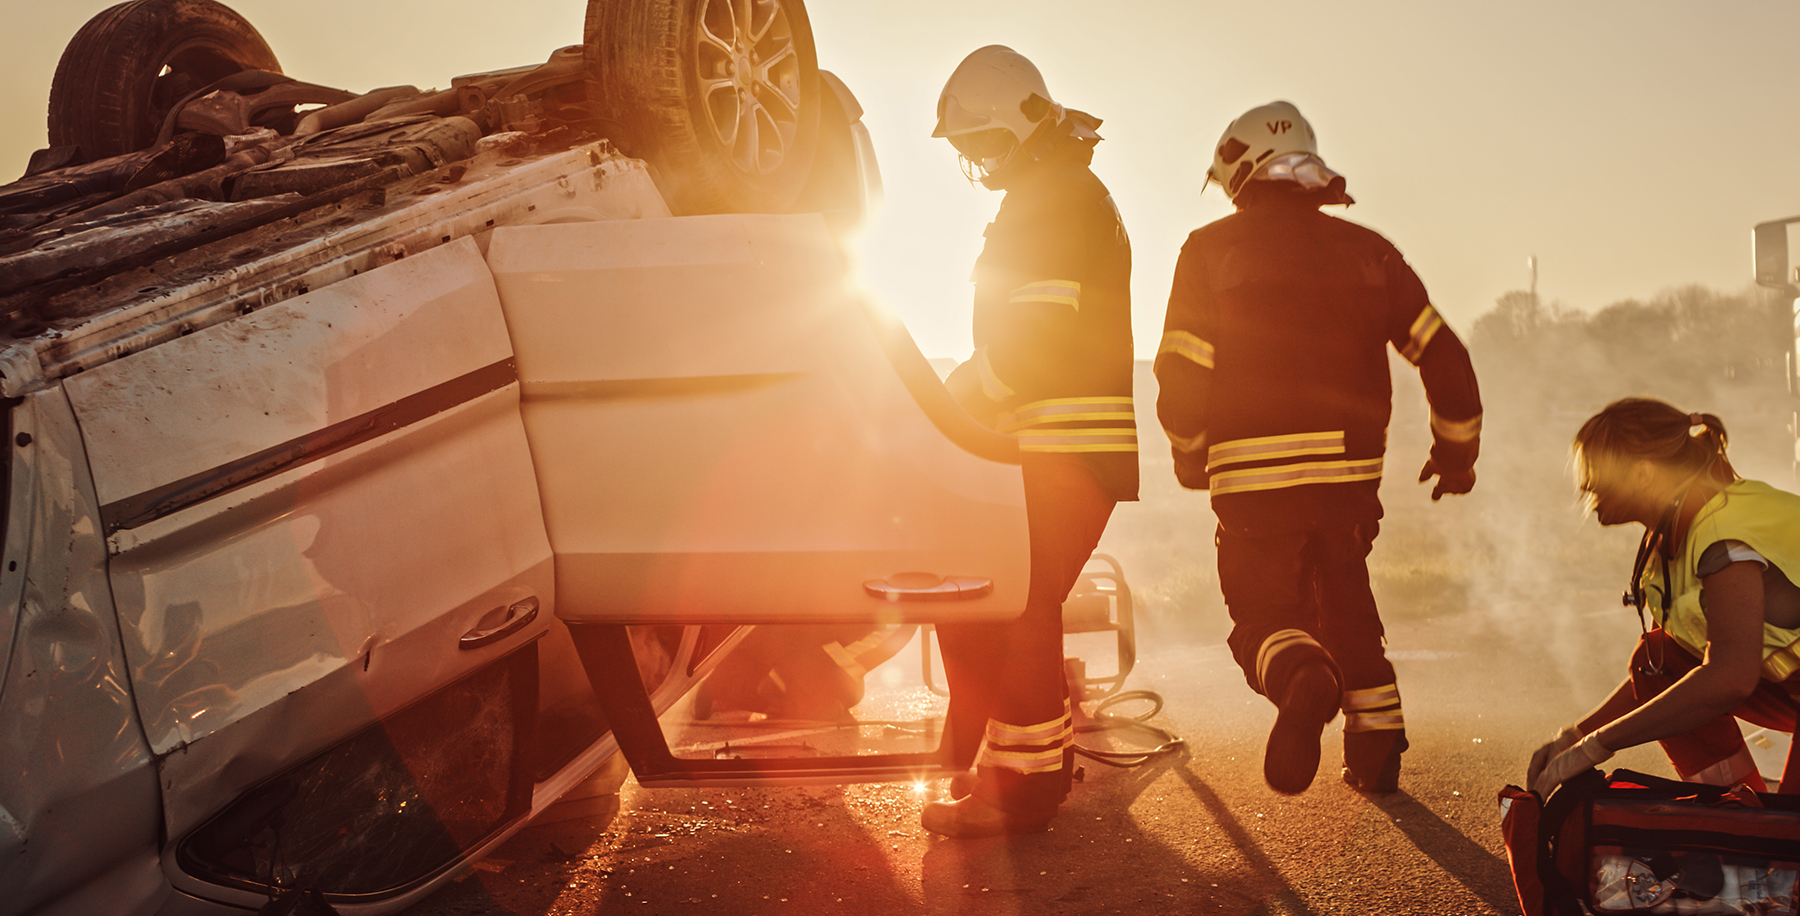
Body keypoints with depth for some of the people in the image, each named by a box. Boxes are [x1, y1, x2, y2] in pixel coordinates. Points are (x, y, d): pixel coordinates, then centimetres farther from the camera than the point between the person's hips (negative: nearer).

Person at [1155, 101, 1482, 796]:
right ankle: (1376, 751, 23)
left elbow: (1182, 374, -4)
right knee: (1346, 605, 23)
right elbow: (1445, 358, 6)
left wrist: (1190, 457, 13)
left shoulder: (1211, 250, -1)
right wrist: (1457, 452, 20)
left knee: (1263, 616, 6)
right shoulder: (1367, 251, 8)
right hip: (1350, 470, 4)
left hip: (1252, 477, -3)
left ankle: (1303, 679, -27)